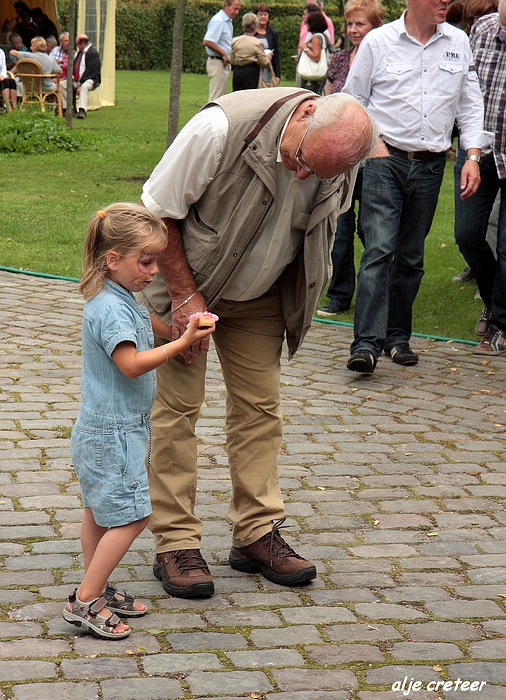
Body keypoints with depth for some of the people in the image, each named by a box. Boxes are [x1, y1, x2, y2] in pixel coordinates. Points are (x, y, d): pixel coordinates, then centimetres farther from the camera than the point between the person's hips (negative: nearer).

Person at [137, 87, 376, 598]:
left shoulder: (339, 164, -17)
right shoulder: (222, 127, -32)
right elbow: (158, 209, -21)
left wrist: (296, 305, 3)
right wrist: (184, 294, -20)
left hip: (259, 297, 4)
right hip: (184, 284, -4)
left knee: (260, 407, 4)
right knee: (177, 407, -4)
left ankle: (256, 534, 14)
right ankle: (175, 542, 4)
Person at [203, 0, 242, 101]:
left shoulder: (228, 21, 16)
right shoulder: (218, 21, -15)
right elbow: (207, 42, -25)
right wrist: (224, 54, -18)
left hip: (224, 63, 10)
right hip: (217, 63, -10)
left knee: (221, 97, 12)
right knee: (216, 98, -9)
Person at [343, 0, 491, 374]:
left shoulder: (459, 42, 7)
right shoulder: (378, 42, -2)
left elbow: (471, 104, 13)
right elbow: (352, 100, 7)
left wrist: (473, 155, 4)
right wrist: (371, 141, -6)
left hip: (431, 165, 4)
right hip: (385, 160, -3)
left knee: (411, 256, 10)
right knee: (379, 250, -14)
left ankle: (398, 336, 22)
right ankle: (367, 343, -17)